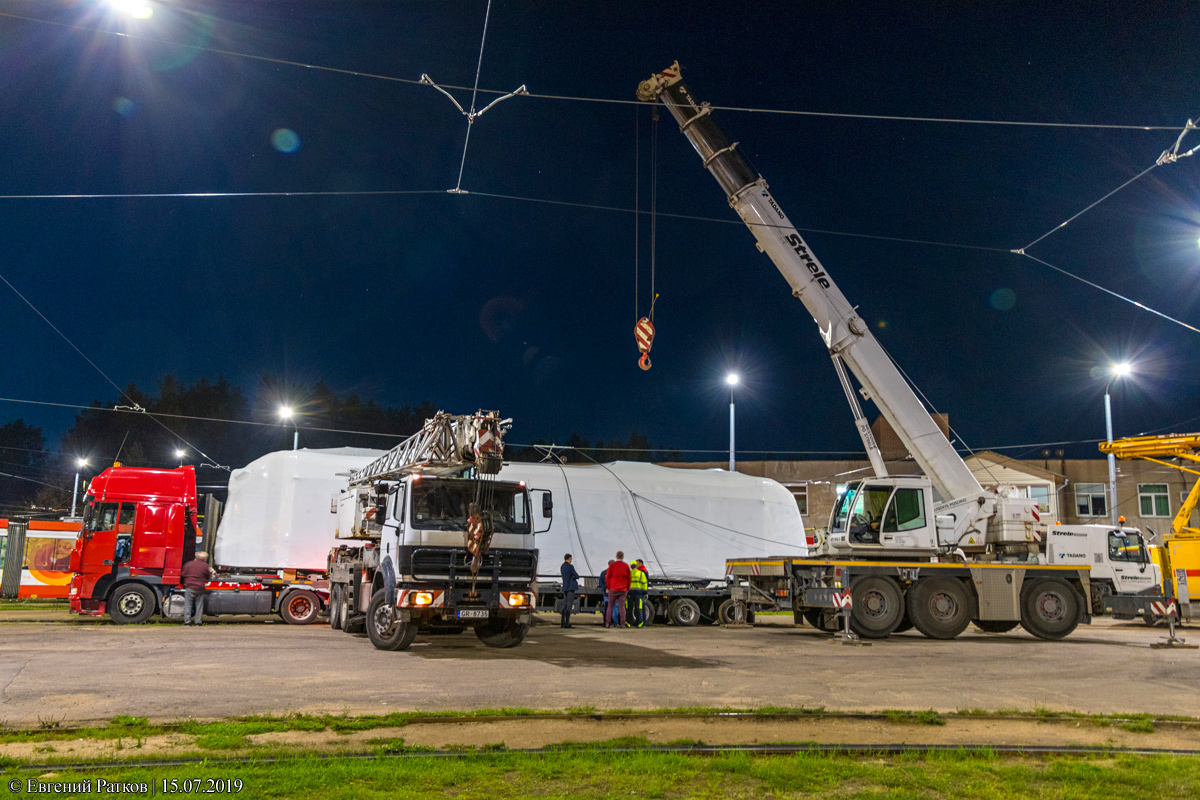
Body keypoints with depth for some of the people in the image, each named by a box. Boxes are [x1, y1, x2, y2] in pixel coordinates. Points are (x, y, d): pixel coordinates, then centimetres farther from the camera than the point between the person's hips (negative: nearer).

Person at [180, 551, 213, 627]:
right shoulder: (205, 566, 0)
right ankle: (198, 622, 8)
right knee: (199, 605, 8)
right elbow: (208, 577, 9)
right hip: (200, 588, 0)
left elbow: (183, 574, 10)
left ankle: (187, 621, 3)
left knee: (188, 605, 5)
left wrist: (184, 583, 26)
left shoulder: (189, 564, 4)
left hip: (189, 587, 0)